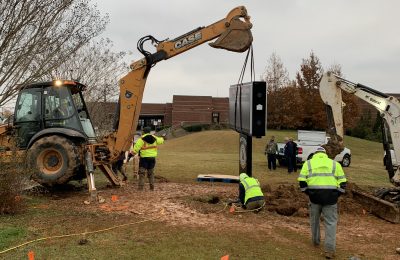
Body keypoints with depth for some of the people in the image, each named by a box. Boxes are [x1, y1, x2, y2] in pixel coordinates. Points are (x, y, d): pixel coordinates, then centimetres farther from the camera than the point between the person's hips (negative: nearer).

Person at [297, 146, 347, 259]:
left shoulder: (308, 163, 12)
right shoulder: (334, 163, 14)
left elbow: (302, 180, 2)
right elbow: (342, 182, 8)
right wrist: (336, 195, 14)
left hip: (315, 195, 0)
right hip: (330, 196, 0)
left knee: (314, 220, 20)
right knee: (331, 222, 5)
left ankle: (315, 241, 36)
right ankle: (330, 249, 1)